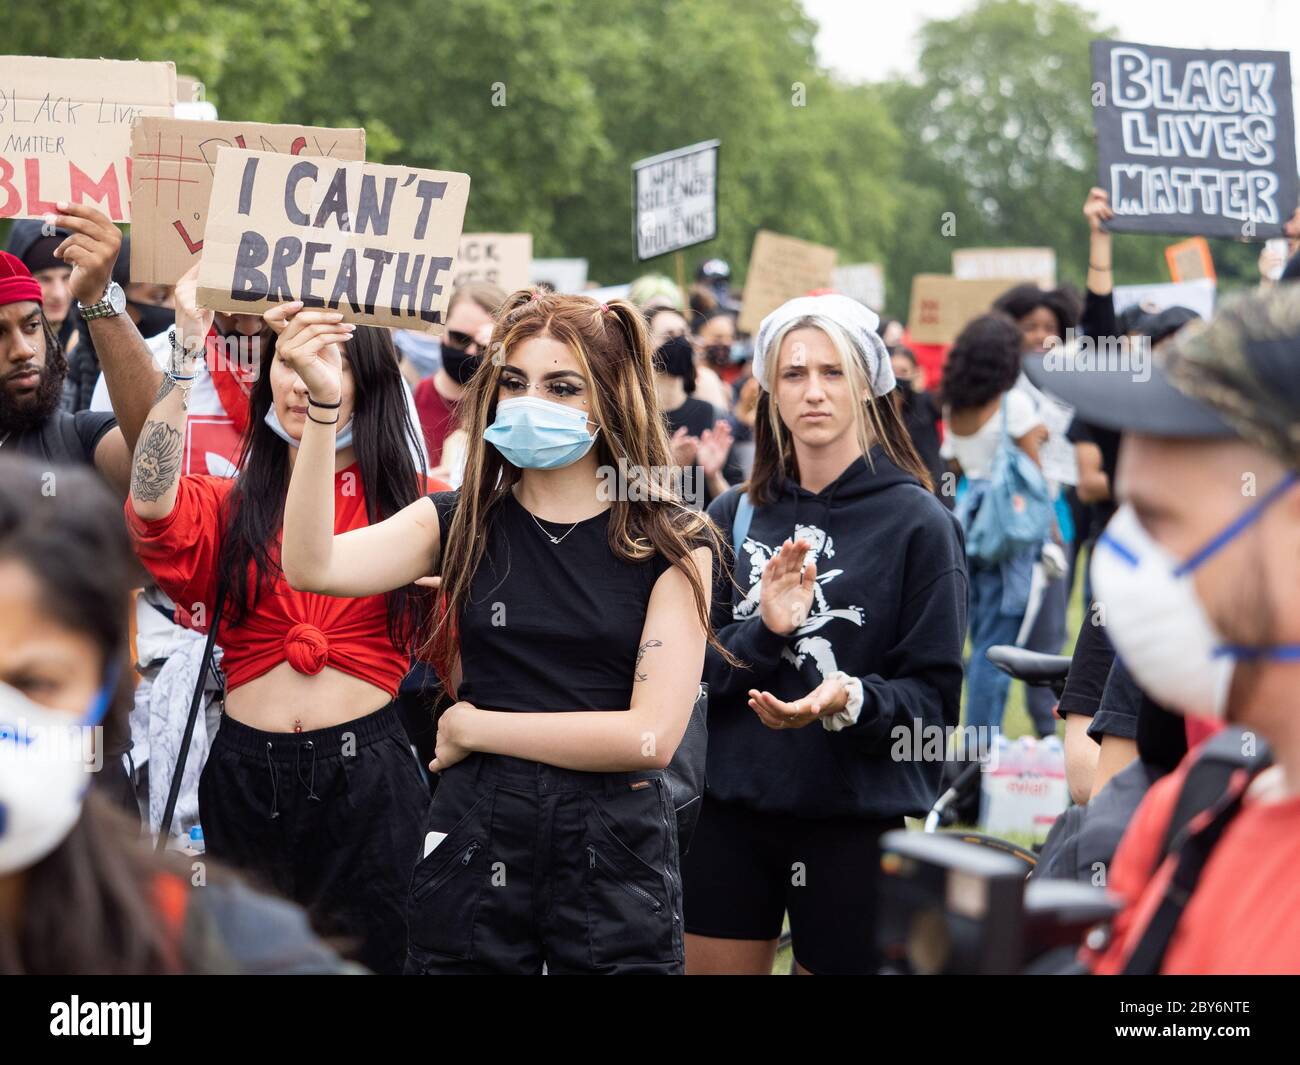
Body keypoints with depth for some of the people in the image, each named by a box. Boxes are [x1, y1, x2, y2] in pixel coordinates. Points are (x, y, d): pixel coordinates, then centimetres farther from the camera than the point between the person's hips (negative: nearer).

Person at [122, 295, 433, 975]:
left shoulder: (411, 503, 4)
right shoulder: (229, 504, 6)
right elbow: (151, 504, -17)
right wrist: (187, 347, -16)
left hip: (366, 776, -1)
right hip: (247, 778, 1)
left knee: (370, 955, 6)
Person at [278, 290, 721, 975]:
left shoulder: (670, 543, -3)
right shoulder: (464, 522, 5)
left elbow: (651, 735, -11)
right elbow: (312, 566, -12)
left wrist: (473, 727, -6)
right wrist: (324, 405, -21)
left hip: (613, 851, -2)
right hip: (476, 841, 2)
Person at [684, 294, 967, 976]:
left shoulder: (916, 521, -5)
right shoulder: (734, 516, 6)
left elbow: (933, 695, -6)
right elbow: (695, 675, 1)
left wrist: (851, 699, -25)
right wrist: (762, 633, -16)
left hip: (856, 820, -3)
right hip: (731, 814, 3)